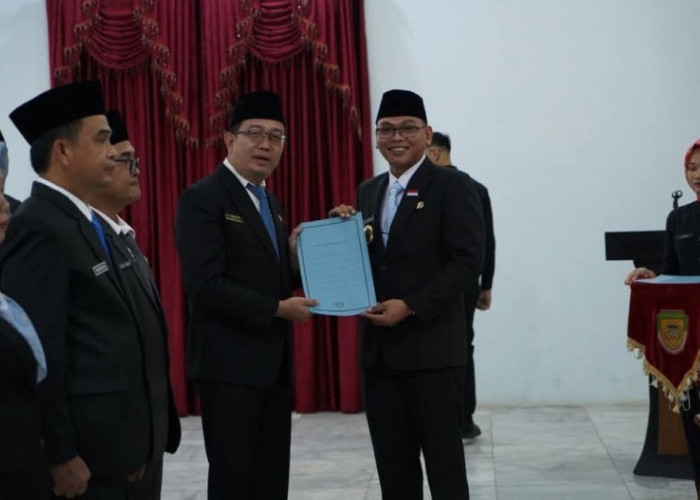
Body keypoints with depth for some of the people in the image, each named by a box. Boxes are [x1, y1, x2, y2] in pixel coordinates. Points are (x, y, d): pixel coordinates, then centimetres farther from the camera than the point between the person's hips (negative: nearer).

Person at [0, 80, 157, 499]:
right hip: (81, 451, -9)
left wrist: (129, 446, 13)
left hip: (108, 444, 9)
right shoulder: (39, 228, -15)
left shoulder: (85, 223, 13)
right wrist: (61, 456, -19)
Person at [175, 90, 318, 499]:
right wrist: (278, 309, -16)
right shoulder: (203, 198, -11)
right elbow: (205, 285, -20)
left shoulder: (270, 201, 16)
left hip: (275, 360, 8)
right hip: (230, 361, -8)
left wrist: (296, 256, -2)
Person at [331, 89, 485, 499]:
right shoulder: (368, 192, 15)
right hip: (378, 347, 6)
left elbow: (469, 261, -13)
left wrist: (411, 306, -18)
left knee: (444, 462, 2)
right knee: (393, 465, 12)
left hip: (431, 346, -6)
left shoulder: (452, 186, -5)